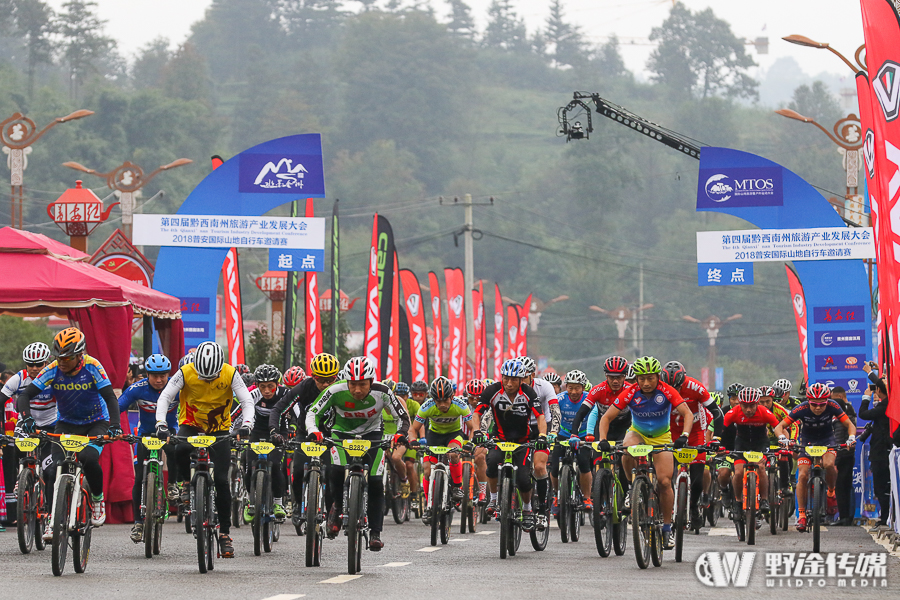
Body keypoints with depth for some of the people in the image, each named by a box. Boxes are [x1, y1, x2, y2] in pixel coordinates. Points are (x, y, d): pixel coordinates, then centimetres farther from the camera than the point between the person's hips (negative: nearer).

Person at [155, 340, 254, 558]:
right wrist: (161, 423, -37)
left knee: (221, 480, -8)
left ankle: (225, 532, 2)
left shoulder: (230, 374, -17)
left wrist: (246, 424, -38)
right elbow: (165, 397, -20)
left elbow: (247, 401, -19)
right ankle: (186, 483, -6)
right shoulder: (185, 373, -18)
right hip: (191, 425, 0)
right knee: (182, 449, -36)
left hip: (220, 429, 0)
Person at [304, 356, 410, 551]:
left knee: (375, 483, -10)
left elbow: (403, 416, -20)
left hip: (371, 434, 1)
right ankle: (337, 507, 1)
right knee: (335, 470, -27)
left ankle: (375, 533, 3)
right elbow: (312, 412, -19)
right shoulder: (336, 392, -28)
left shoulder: (382, 392, -27)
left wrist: (400, 434, -41)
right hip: (341, 434, -1)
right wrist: (313, 431, -39)